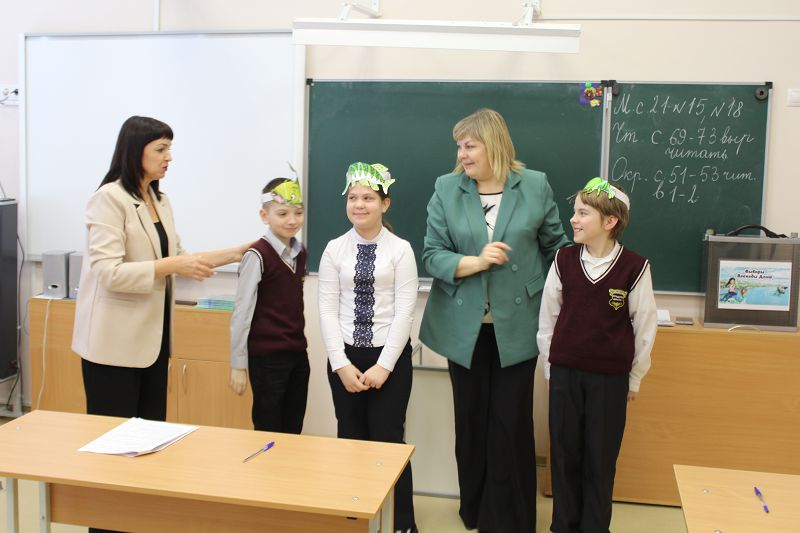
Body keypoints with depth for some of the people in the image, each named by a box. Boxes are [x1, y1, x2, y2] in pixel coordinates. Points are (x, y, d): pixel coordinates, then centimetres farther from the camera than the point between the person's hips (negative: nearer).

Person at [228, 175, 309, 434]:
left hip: (298, 354, 6)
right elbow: (242, 312, -11)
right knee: (268, 432, 4)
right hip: (266, 358, -6)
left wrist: (299, 348, 14)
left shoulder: (300, 253, 7)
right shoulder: (257, 256, -13)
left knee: (293, 431, 12)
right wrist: (238, 365, -10)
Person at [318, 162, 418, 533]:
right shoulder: (335, 250, 2)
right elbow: (327, 310, -1)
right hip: (344, 356, 3)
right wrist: (341, 364, -9)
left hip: (390, 356, -2)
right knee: (350, 439, 11)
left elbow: (404, 311, -8)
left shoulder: (400, 250, -5)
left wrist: (383, 366, -13)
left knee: (388, 440, 2)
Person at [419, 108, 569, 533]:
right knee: (471, 420, 13)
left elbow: (555, 246, 8)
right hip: (464, 326, 2)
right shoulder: (446, 188, -1)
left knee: (511, 424, 3)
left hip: (516, 326, -1)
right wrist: (475, 262, -19)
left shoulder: (535, 186, -2)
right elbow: (432, 254, -4)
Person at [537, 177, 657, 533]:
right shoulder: (563, 261, -3)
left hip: (610, 379, -2)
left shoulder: (634, 268, -10)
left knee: (600, 458, 7)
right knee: (564, 453, 11)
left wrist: (634, 379, 5)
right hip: (565, 373, 2)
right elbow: (547, 318, 6)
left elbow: (644, 327, -1)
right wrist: (550, 367, 9)